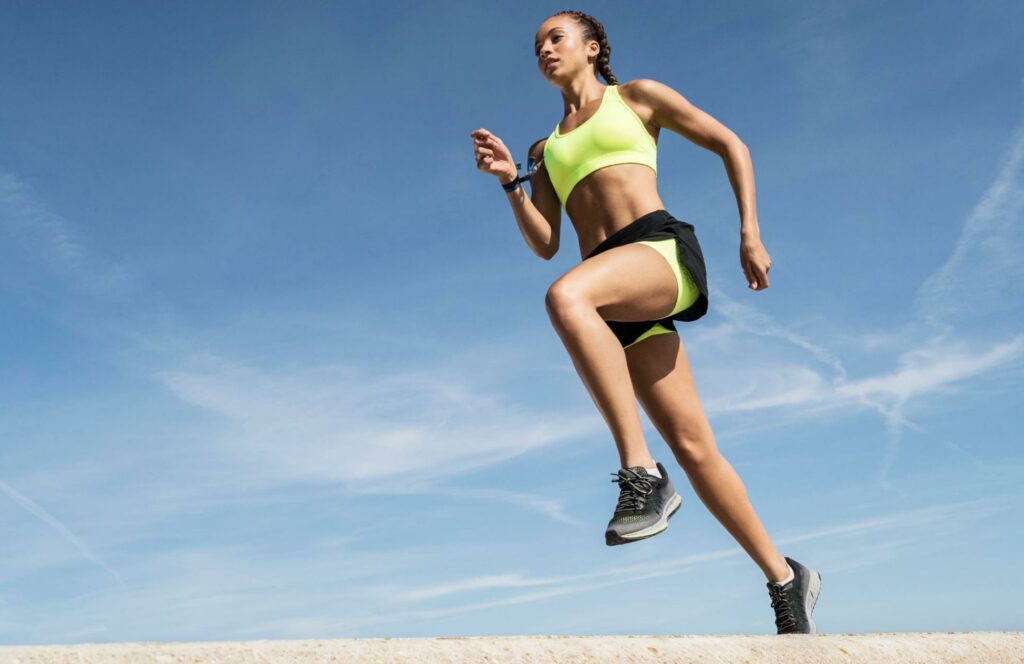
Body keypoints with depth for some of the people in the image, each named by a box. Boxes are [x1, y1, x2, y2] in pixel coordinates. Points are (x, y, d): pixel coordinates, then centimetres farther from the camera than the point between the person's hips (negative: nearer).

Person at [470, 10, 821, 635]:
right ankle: (786, 578, 13)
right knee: (695, 449, -1)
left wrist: (750, 232, 2)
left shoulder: (637, 95, 16)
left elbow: (732, 145, 13)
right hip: (619, 299, 5)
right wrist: (510, 180, 2)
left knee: (566, 296, -38)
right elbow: (544, 244, 17)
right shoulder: (547, 150, 28)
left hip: (663, 249, -5)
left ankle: (642, 473, -37)